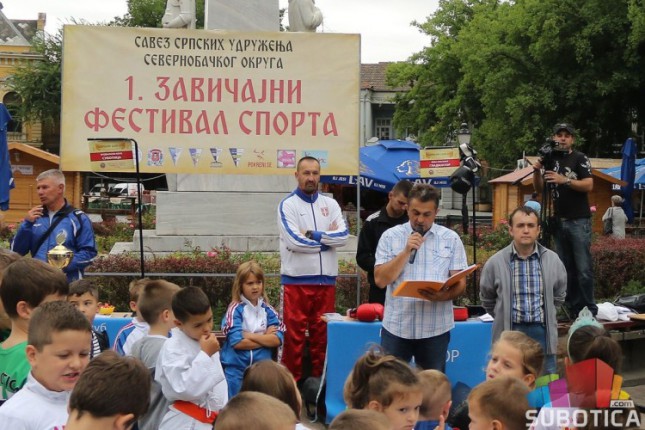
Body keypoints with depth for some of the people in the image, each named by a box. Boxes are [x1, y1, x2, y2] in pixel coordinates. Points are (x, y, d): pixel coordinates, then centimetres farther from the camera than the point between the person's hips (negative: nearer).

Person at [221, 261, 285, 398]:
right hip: (236, 368, -3)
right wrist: (265, 338, -8)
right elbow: (237, 342, -17)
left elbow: (277, 339, -6)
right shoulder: (235, 309, -7)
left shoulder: (268, 310, 4)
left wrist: (250, 336, -14)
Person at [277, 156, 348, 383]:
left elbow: (343, 236, -2)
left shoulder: (330, 204, 11)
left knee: (322, 331, 10)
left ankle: (320, 378, 20)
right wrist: (326, 239, -6)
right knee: (294, 332, 0)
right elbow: (294, 241, -15)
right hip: (296, 280, -4)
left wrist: (313, 234, -11)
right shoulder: (287, 205, -2)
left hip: (326, 279, 4)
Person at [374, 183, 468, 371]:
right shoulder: (390, 236, 3)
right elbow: (381, 280, -4)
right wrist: (406, 251, -13)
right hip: (396, 327, 0)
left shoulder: (451, 239, 4)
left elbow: (460, 284, 2)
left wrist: (445, 295, -20)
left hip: (435, 329, 0)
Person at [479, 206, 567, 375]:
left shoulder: (552, 260, 2)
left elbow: (559, 295, 19)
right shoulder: (495, 262, -3)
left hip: (542, 332, 2)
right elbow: (487, 300, 12)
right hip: (509, 333, -1)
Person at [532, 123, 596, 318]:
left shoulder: (580, 158, -2)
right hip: (559, 221, 5)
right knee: (565, 268, 6)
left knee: (583, 268, -8)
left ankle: (589, 311, -4)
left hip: (579, 221, -5)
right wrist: (537, 172, -4)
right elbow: (540, 189, 14)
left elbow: (589, 185, -13)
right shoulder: (550, 159, 12)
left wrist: (565, 180, -24)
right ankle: (572, 309, 11)